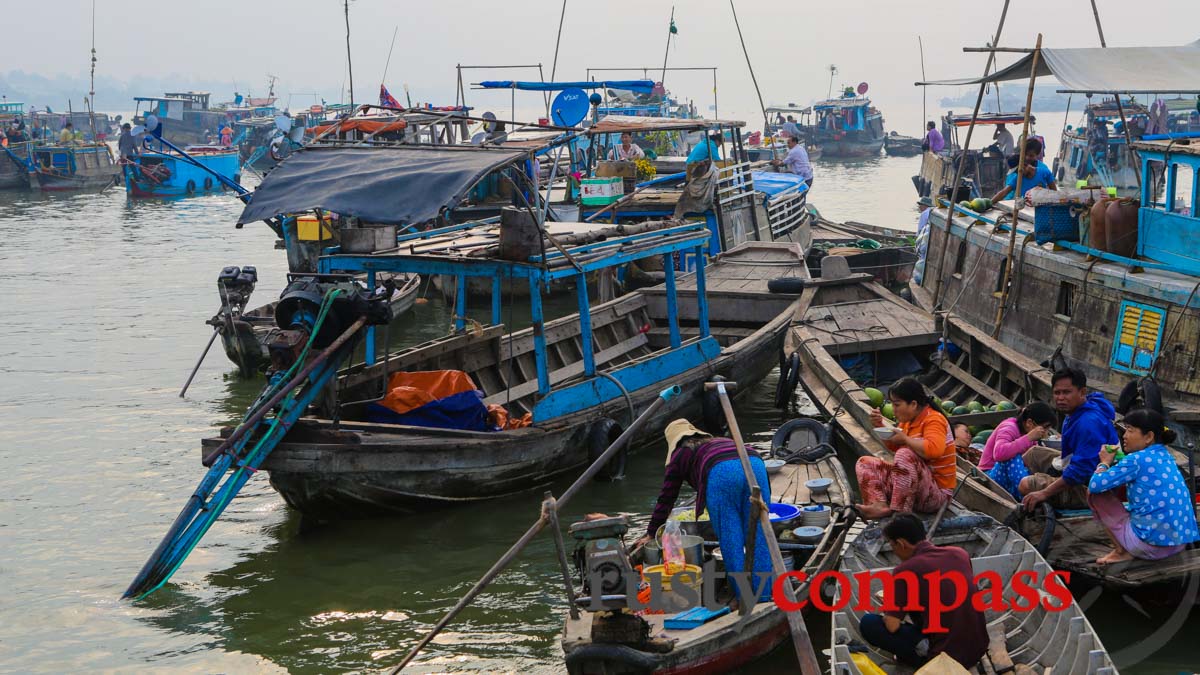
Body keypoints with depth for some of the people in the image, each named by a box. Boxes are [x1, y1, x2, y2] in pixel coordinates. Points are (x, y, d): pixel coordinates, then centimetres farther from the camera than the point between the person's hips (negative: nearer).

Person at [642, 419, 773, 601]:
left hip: (722, 472, -4)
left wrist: (651, 534, 43)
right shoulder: (718, 442, 43)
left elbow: (666, 498, 33)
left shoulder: (679, 455, 29)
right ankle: (765, 596, 5)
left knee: (730, 540, 3)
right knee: (758, 538, 6)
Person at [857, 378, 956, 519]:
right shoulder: (909, 420, 9)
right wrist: (880, 426, 5)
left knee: (905, 455, -33)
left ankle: (899, 513, -31)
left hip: (936, 493, -9)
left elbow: (934, 449, -35)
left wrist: (905, 439, -21)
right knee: (864, 463, 3)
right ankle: (880, 504, -25)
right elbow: (893, 446, 23)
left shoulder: (933, 419, -15)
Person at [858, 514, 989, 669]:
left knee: (868, 623, 2)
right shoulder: (959, 553, 4)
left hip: (945, 656, -7)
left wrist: (888, 614, 11)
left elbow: (892, 626, -13)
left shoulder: (905, 570, -14)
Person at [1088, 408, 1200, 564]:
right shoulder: (1165, 456, 11)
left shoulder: (1136, 460, -13)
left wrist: (1105, 462, 6)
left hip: (1152, 547, -8)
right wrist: (1116, 461, 10)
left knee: (1095, 493, 3)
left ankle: (1122, 551, 4)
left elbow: (1095, 485, -12)